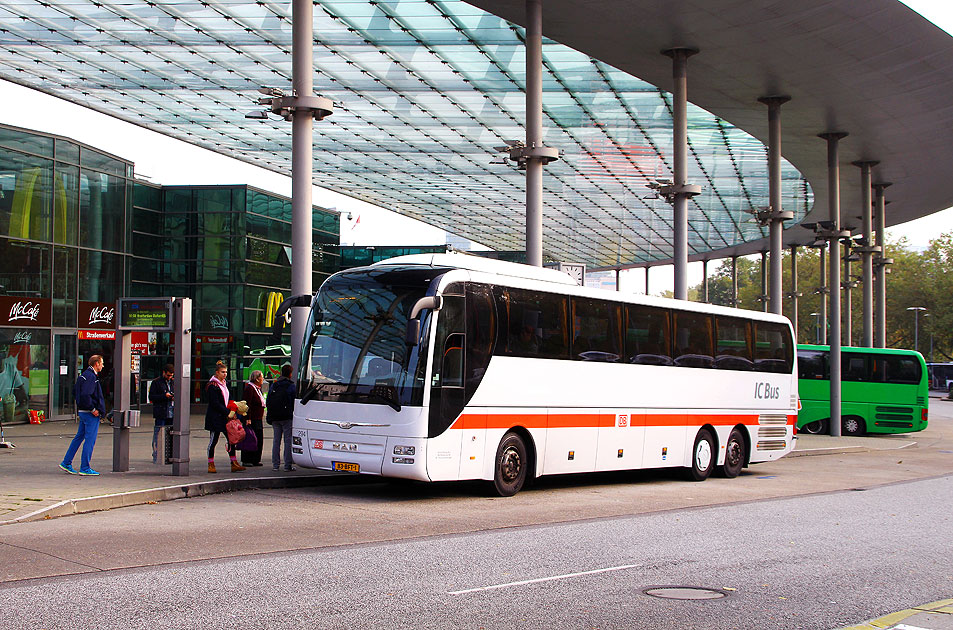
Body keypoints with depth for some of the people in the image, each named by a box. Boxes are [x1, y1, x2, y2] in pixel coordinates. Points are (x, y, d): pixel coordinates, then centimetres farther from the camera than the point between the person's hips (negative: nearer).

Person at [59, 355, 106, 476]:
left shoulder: (84, 375, 14)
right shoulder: (91, 377, -17)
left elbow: (75, 391, 22)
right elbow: (85, 395, -27)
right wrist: (92, 409, -19)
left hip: (82, 411, 10)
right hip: (91, 414, -10)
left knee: (79, 437, 15)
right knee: (90, 440, -4)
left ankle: (66, 463, 19)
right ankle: (85, 468, 0)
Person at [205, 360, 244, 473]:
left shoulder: (223, 384, 15)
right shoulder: (212, 385, -12)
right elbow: (215, 403, -17)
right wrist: (228, 412, -17)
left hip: (225, 416, 8)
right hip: (215, 417, -8)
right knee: (213, 440, 0)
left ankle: (234, 464, 2)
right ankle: (211, 464, 9)